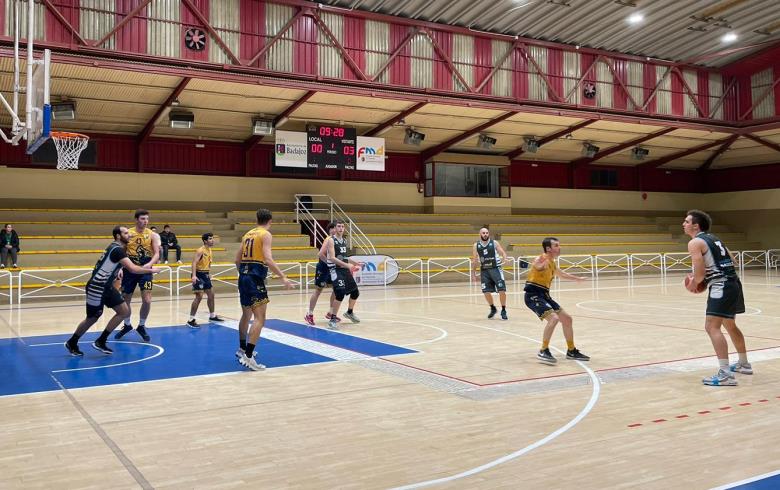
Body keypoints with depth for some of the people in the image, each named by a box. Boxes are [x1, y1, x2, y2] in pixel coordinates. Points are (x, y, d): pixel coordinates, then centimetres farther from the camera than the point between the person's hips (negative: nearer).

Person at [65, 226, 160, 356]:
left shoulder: (118, 248, 9)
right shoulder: (117, 249, -21)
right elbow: (132, 269, -28)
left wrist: (118, 270, 11)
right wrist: (151, 270, -18)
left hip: (107, 287, 9)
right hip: (96, 288, -9)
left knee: (124, 312, 3)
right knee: (92, 319, 4)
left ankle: (101, 342, 11)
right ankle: (71, 343, 27)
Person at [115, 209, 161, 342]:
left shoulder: (152, 235, -2)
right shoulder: (128, 233, -1)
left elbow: (157, 254, -8)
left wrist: (149, 265, -26)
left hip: (145, 271, -1)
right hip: (130, 270, 1)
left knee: (147, 300, -10)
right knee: (125, 300, 10)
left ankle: (141, 326, 12)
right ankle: (127, 325, 34)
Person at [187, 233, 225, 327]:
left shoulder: (209, 250, 10)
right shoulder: (200, 251, -17)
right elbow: (194, 262, -26)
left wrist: (209, 273, 23)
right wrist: (194, 275, -36)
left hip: (205, 275, 9)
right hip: (199, 275, -9)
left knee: (211, 295, 16)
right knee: (199, 296, -14)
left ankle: (212, 316, 31)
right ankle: (191, 320, -11)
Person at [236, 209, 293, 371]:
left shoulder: (247, 234, 17)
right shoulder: (266, 234, -6)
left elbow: (237, 260, 20)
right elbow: (268, 259, -18)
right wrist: (283, 277, -17)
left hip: (243, 277, 8)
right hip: (255, 278, -8)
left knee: (246, 314, 23)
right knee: (260, 318, -8)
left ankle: (242, 350, 37)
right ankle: (248, 357, -17)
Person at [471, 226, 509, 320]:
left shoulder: (494, 243, -3)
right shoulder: (476, 246, 2)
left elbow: (503, 253, -3)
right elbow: (475, 260, 11)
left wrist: (504, 259, -25)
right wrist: (475, 273, 12)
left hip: (495, 269, -2)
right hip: (484, 270, 2)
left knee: (502, 290, -8)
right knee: (486, 292, 0)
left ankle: (503, 311, 7)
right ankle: (493, 309, 25)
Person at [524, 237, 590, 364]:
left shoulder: (552, 263, 14)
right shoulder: (541, 259, -15)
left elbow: (560, 273, 37)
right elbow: (538, 266, -41)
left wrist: (577, 278, 49)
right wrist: (544, 263, -63)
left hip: (544, 295, 10)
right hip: (533, 295, -10)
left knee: (567, 319, 12)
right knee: (553, 318, -27)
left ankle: (571, 351, 27)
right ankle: (543, 352, -15)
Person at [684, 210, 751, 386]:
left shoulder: (695, 243, -10)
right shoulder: (713, 238, 18)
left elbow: (700, 274, -15)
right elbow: (731, 261, 20)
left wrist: (692, 284, 3)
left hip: (721, 287, -10)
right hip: (734, 283, 10)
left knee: (712, 327, -14)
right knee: (730, 325, 26)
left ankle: (725, 374, -21)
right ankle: (744, 364, 42)